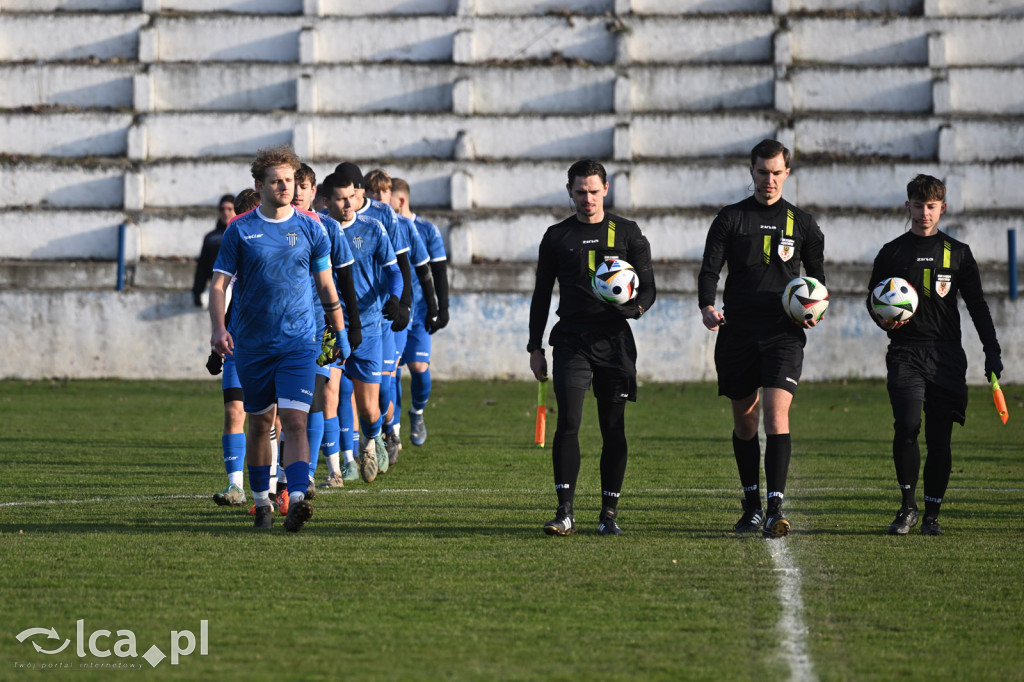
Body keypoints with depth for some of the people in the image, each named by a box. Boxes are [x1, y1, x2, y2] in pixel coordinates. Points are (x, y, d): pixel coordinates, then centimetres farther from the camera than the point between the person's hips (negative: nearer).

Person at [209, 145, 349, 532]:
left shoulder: (310, 229, 4)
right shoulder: (240, 231, 0)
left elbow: (326, 285, 13)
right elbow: (219, 284, -1)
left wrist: (341, 332, 13)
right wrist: (218, 329, -16)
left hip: (299, 344, -1)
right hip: (252, 344, 1)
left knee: (294, 421, -14)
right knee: (260, 423, 10)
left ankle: (296, 500, -25)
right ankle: (261, 502, 23)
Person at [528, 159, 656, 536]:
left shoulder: (627, 232, 8)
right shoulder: (557, 236, 11)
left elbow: (648, 287, 8)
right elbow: (542, 294, 14)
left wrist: (636, 306, -16)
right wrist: (535, 347, 9)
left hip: (614, 341, 0)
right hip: (571, 341, 0)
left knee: (613, 428, 2)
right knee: (568, 423, -12)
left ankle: (609, 514, 10)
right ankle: (565, 512, -10)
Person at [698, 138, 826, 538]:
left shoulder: (801, 223, 8)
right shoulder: (730, 218, 6)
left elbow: (816, 275, 17)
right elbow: (710, 269, -1)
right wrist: (707, 307, -20)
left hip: (783, 333, -1)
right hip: (737, 332, 1)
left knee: (776, 413, -16)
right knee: (744, 420, 9)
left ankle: (775, 509, -20)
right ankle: (752, 506, 24)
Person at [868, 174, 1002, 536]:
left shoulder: (958, 253, 10)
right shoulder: (892, 253, 9)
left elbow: (977, 306, 12)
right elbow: (873, 300, 17)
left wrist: (992, 353, 5)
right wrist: (884, 320, -6)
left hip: (946, 355, 1)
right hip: (905, 353, -1)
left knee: (939, 436, -2)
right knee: (907, 425, -19)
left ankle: (932, 514, 10)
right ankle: (907, 506, -5)